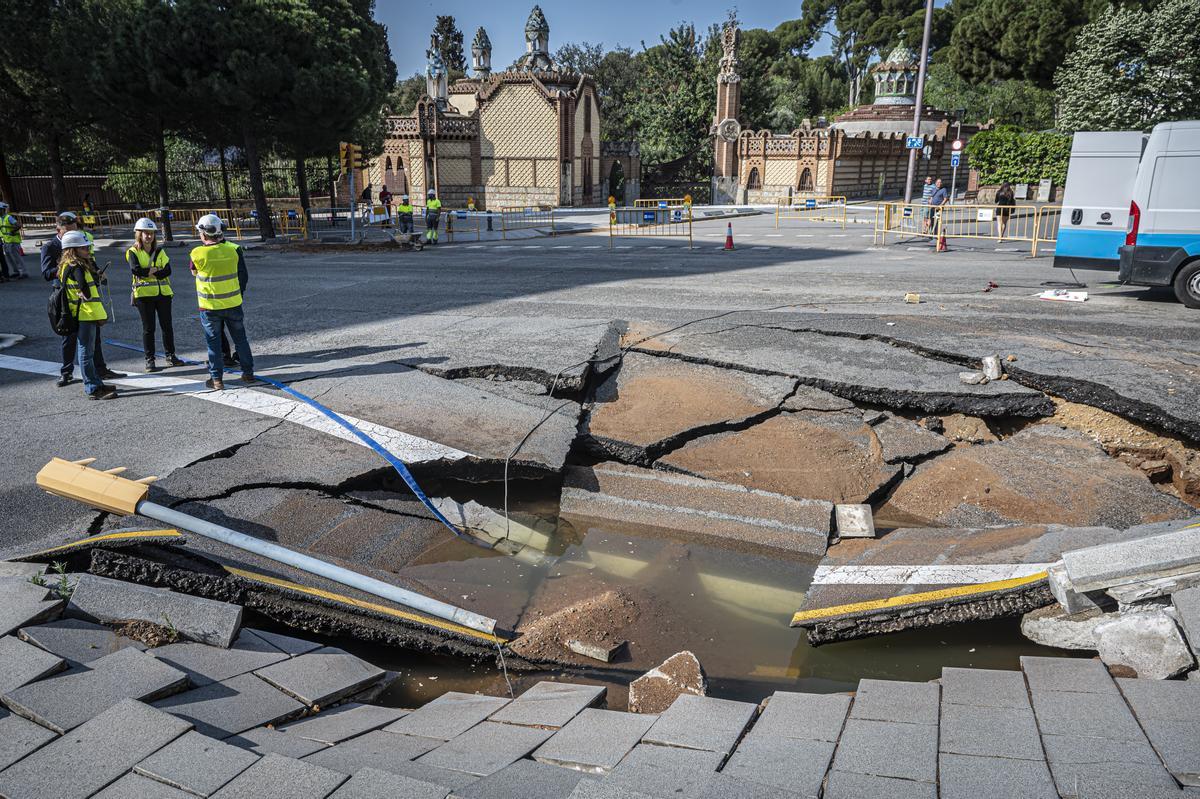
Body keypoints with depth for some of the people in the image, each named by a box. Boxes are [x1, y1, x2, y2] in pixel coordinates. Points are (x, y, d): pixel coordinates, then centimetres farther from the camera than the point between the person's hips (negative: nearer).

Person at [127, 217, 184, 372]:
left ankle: (170, 356, 19)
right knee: (148, 328, 1)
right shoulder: (133, 252, -1)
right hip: (144, 294, -3)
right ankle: (149, 360, 8)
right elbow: (135, 270, -18)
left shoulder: (160, 251, 9)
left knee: (167, 326, 8)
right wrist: (155, 270, -11)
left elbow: (167, 271, -5)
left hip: (163, 292, 4)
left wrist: (147, 272, -15)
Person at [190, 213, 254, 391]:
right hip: (233, 304, 2)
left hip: (210, 307, -2)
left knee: (214, 342, 8)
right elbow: (244, 276, 1)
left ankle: (216, 379, 12)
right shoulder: (234, 250, -9)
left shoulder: (198, 254, -14)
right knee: (240, 339, 15)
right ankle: (248, 374, 21)